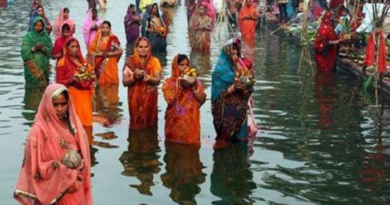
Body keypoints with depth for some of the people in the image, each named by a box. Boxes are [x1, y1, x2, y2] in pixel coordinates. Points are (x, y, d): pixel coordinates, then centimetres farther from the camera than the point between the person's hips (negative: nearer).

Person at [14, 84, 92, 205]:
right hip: (53, 193, -5)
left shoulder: (73, 124, 1)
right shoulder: (39, 130, -15)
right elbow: (35, 167, -14)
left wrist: (77, 161, -11)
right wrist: (61, 164, -22)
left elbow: (83, 156, 8)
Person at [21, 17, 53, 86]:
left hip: (44, 65, 3)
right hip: (32, 66, -3)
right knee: (34, 83, -8)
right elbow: (24, 51, -8)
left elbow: (50, 50, 2)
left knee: (43, 84, -2)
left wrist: (43, 48, -15)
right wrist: (34, 48, -20)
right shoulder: (28, 37, 1)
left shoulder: (46, 37, 9)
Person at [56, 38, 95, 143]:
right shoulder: (62, 63, -3)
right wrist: (72, 80, -20)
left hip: (84, 95, 6)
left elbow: (89, 76, 25)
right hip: (72, 96, -6)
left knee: (86, 119, 2)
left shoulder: (82, 61, 16)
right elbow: (59, 82, -5)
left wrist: (90, 77, 2)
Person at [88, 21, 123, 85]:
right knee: (101, 81, 0)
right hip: (99, 65, 3)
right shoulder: (97, 38, 10)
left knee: (110, 81, -8)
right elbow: (91, 50, 6)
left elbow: (120, 51, -6)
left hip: (109, 65, -3)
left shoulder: (113, 39, -1)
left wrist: (109, 54, -15)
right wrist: (100, 53, -10)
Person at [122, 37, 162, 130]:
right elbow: (124, 82, -5)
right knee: (136, 124, 3)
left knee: (149, 123, 5)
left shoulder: (154, 61, -3)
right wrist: (134, 77, -23)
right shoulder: (130, 61, -4)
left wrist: (145, 76, -24)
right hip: (135, 98, 0)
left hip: (150, 98, 0)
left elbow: (157, 80, -8)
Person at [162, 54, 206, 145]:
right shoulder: (169, 82, 0)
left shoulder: (195, 81, 5)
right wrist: (179, 86, -18)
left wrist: (193, 86, -15)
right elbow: (170, 100, -14)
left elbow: (202, 99, -5)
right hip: (175, 121, -1)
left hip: (191, 121, 1)